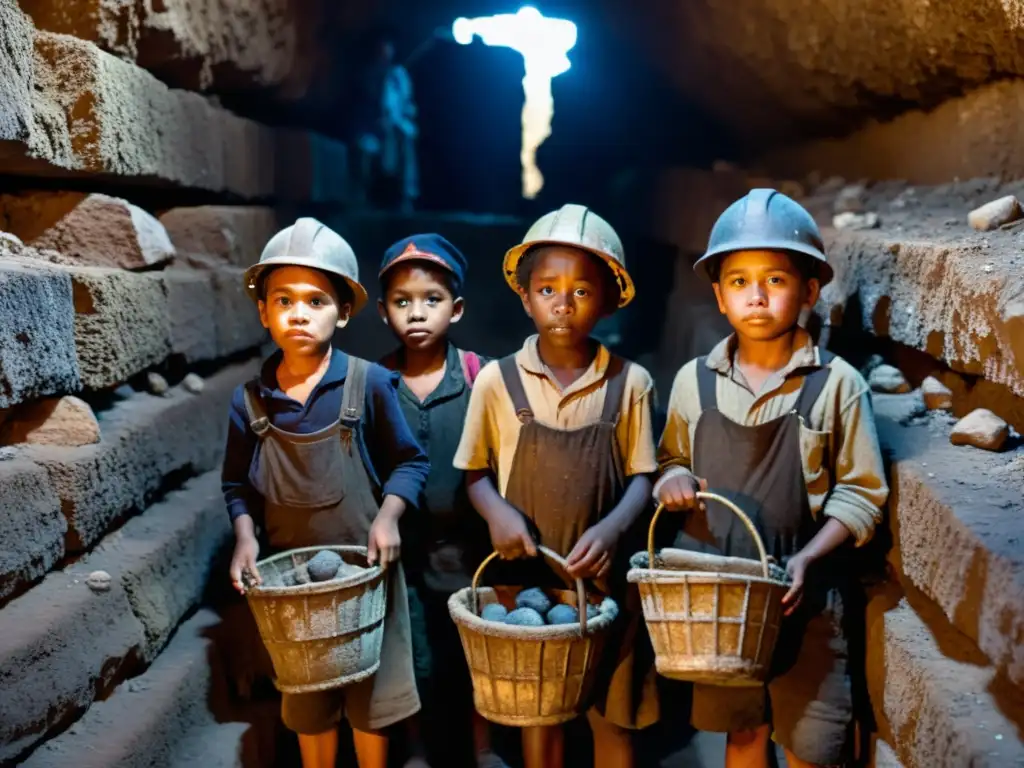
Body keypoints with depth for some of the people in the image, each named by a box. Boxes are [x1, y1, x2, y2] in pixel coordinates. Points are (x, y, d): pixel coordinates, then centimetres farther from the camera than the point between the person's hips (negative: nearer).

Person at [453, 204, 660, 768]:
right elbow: (475, 471, 4)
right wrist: (497, 510, -16)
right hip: (527, 575, 0)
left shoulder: (629, 382, -5)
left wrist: (612, 528, -20)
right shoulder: (496, 380, -4)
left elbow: (641, 476, -2)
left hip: (604, 576, 0)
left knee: (612, 717, 12)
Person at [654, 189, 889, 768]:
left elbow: (860, 493, -6)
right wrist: (673, 477, -8)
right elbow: (672, 459, 15)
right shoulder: (694, 381, 0)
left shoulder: (836, 383, -9)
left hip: (804, 595, -2)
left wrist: (807, 559, -19)